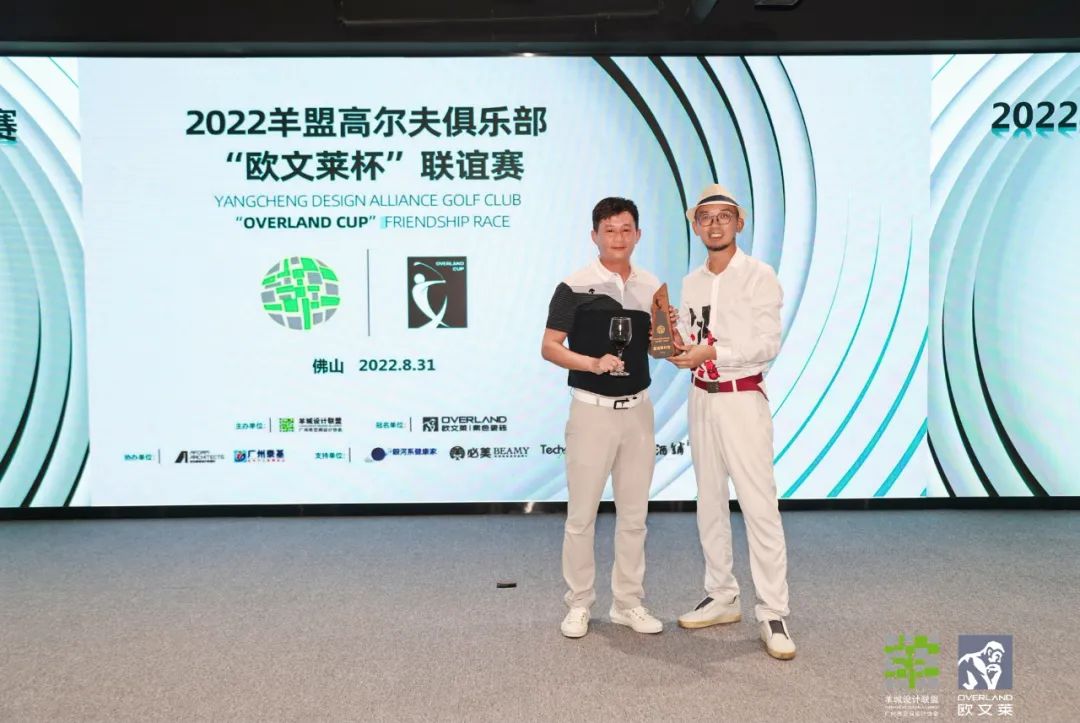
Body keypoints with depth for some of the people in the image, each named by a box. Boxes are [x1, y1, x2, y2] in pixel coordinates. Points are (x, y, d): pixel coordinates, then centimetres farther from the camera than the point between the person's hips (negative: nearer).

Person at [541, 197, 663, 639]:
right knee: (581, 514, 2)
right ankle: (578, 605, 17)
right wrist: (594, 363, -22)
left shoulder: (652, 287, 7)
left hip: (637, 408, 4)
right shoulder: (575, 287, -6)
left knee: (634, 514, 11)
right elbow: (549, 348, -7)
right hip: (592, 409, -4)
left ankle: (628, 603, 23)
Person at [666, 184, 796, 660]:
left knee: (759, 506, -8)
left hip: (743, 399, -6)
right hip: (701, 398, 6)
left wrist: (710, 353, -21)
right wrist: (678, 345, -8)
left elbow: (768, 344, -13)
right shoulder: (691, 282, 12)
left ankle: (773, 614, -1)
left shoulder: (759, 276, -6)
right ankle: (721, 598, 24)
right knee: (709, 503, 12)